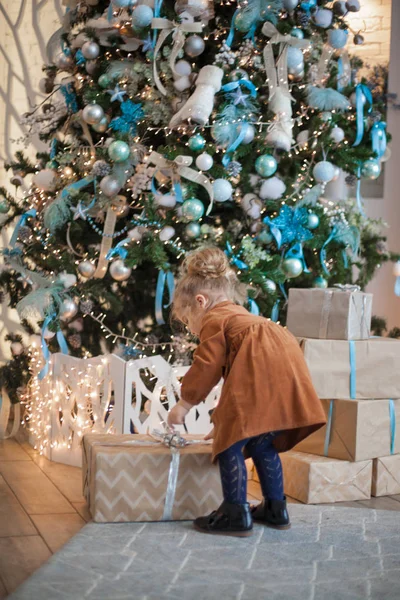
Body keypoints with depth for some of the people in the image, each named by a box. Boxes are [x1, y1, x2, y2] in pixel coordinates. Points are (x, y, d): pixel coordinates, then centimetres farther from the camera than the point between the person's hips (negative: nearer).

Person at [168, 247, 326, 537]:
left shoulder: (214, 320, 10)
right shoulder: (241, 317, 38)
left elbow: (207, 368, 0)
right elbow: (233, 375, 42)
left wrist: (183, 405, 12)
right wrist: (223, 418, 46)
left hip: (261, 376, -9)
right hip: (289, 374, 9)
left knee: (230, 443, -1)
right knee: (261, 443, 22)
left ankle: (236, 515, 0)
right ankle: (276, 509, 27)